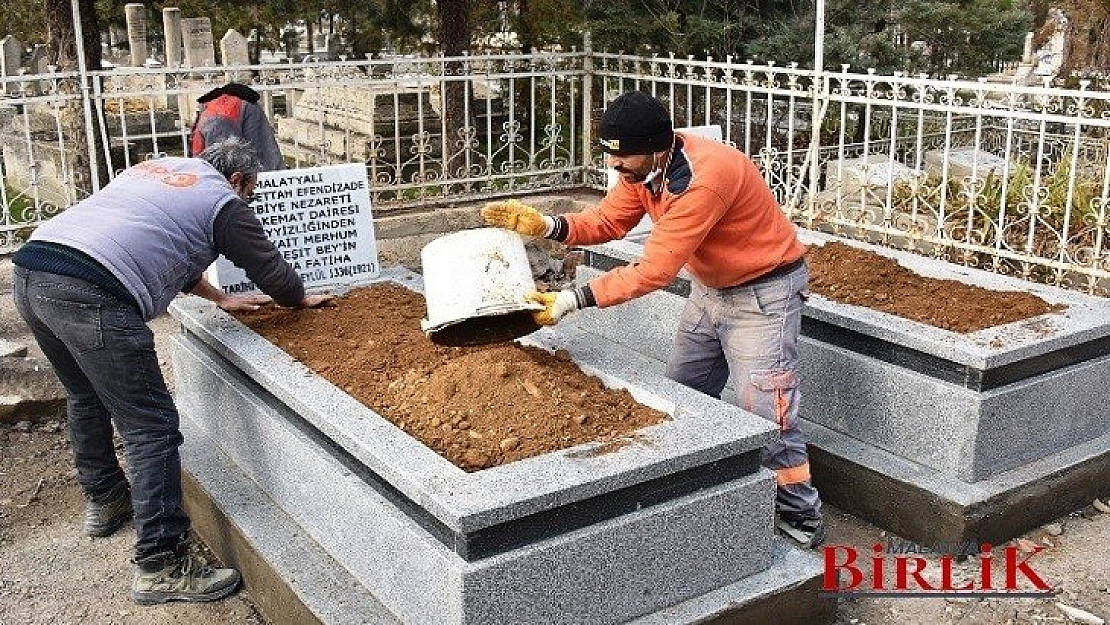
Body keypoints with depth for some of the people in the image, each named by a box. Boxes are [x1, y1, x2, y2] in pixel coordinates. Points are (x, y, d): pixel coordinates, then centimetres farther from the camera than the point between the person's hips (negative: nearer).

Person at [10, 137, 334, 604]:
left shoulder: (155, 168, 30)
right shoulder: (223, 201, 8)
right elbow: (266, 265, 17)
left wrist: (219, 299, 47)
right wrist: (302, 299, 37)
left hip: (30, 271, 9)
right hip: (90, 297, -9)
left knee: (86, 396, 29)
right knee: (151, 428, -3)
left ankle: (104, 500, 47)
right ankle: (161, 566, -2)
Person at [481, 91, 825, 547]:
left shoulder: (705, 180, -36)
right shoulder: (644, 167, -10)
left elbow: (653, 271, -35)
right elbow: (608, 220, -1)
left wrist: (573, 300, -33)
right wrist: (547, 226, -19)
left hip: (762, 292, -9)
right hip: (709, 288, 9)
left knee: (765, 408, -7)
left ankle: (800, 514, 9)